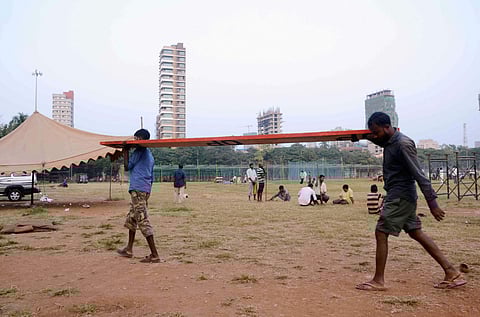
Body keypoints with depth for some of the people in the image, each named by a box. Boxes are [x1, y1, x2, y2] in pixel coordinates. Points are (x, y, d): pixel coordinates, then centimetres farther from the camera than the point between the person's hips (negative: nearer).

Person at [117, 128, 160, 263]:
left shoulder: (139, 150, -7)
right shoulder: (150, 155, 21)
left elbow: (127, 166, -6)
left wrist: (125, 151, 4)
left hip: (138, 189, -10)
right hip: (146, 190, 10)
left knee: (143, 221, -11)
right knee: (131, 219, 21)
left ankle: (154, 255, -11)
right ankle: (129, 249, 32)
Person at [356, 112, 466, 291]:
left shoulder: (403, 144, -19)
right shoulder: (389, 142, 8)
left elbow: (419, 175, -22)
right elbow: (382, 141, 37)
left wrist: (432, 203, -23)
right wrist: (371, 138, 19)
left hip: (400, 197, -10)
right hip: (398, 196, 10)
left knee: (381, 233, -5)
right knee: (416, 233, 13)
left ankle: (378, 281, 5)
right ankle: (452, 273, 20)